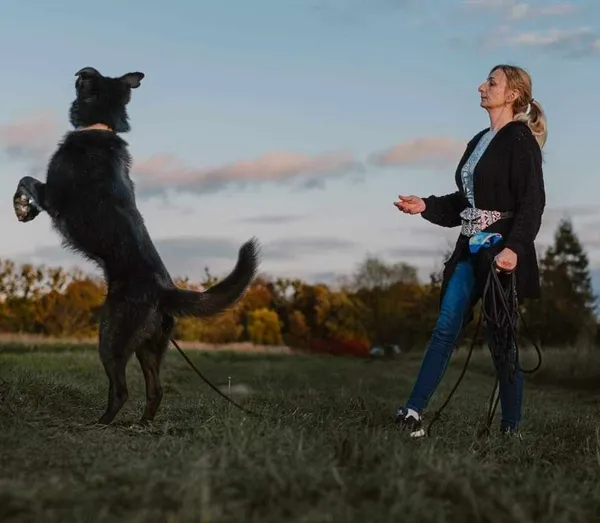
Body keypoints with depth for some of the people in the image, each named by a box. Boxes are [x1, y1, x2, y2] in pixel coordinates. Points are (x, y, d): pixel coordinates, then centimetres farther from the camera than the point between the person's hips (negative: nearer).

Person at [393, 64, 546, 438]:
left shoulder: (520, 140, -7)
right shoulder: (480, 141, 17)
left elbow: (532, 202, -16)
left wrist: (514, 247, -27)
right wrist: (426, 207, 10)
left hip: (503, 250, -7)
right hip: (471, 248, 7)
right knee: (446, 328, 1)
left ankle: (511, 428, 11)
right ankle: (413, 411, 0)